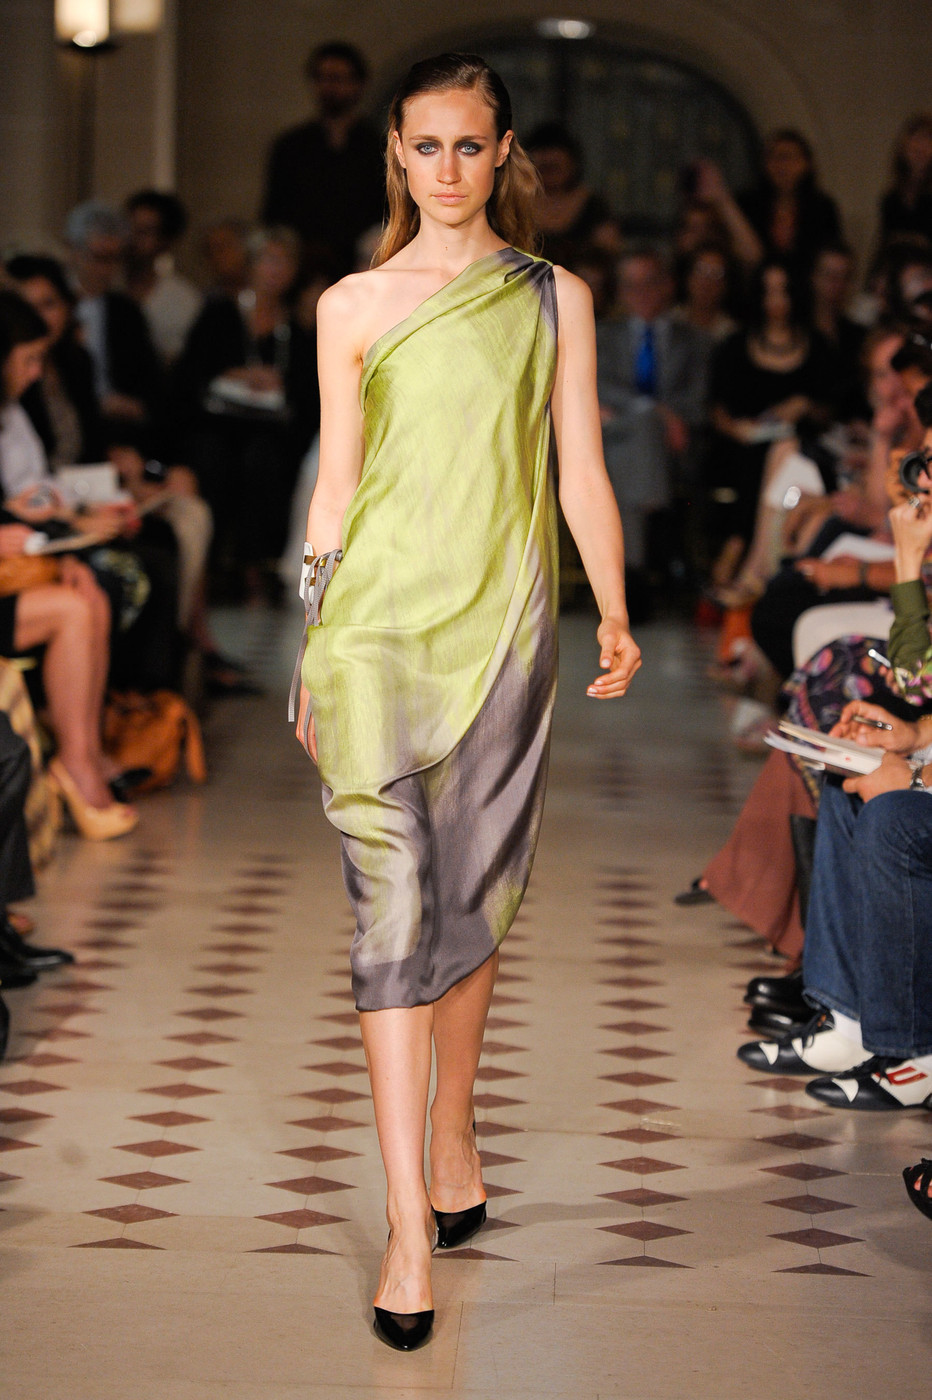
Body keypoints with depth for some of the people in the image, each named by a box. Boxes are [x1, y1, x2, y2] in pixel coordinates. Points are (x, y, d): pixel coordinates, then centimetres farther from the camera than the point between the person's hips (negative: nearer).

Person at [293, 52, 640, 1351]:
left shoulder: (556, 298, 8)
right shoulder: (353, 305, 8)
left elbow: (581, 474, 5)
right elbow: (336, 484, 9)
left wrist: (614, 613, -6)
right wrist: (312, 650, 8)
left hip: (503, 623, 1)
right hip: (378, 623, -1)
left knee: (474, 902, 8)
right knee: (392, 905, -8)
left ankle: (451, 1133, 31)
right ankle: (411, 1229, -9)